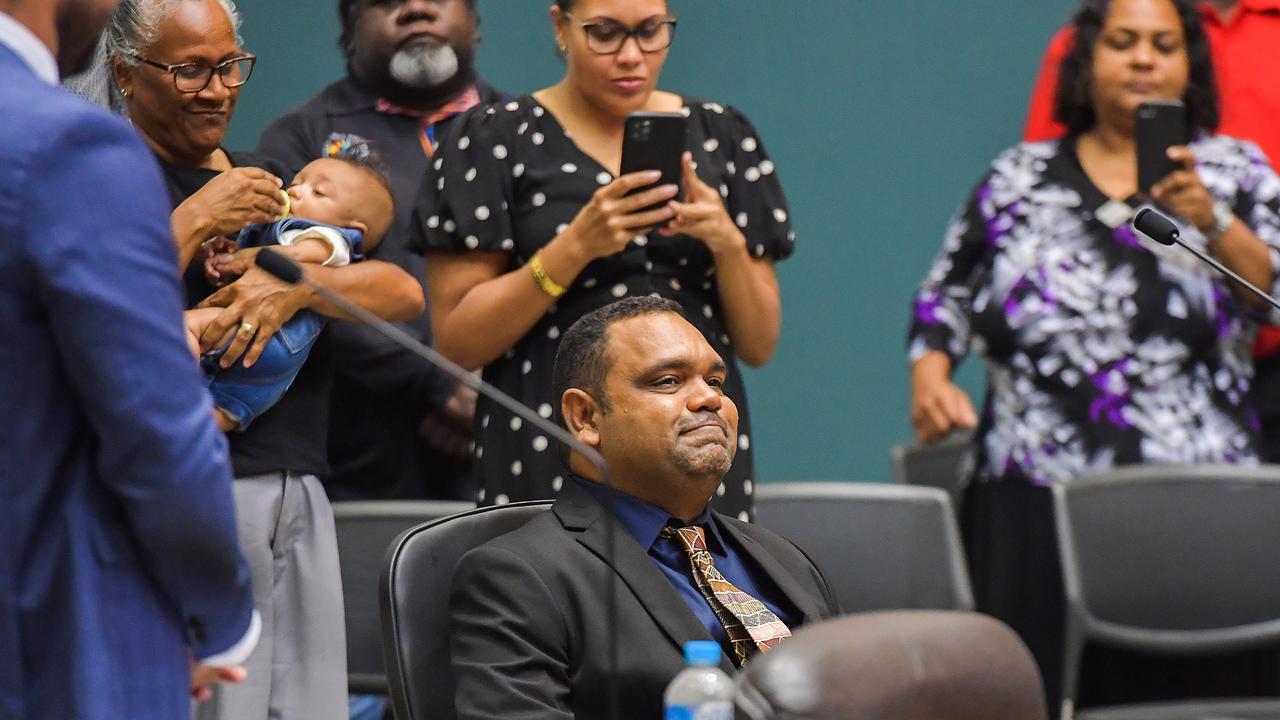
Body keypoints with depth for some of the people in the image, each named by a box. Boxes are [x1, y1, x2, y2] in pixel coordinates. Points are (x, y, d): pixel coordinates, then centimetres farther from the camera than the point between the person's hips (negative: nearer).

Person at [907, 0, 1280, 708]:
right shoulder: (1019, 180, 15)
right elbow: (945, 297, 20)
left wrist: (1211, 224, -17)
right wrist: (930, 372, 1)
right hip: (1036, 491, 1)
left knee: (1200, 691, -10)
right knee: (1040, 693, -8)